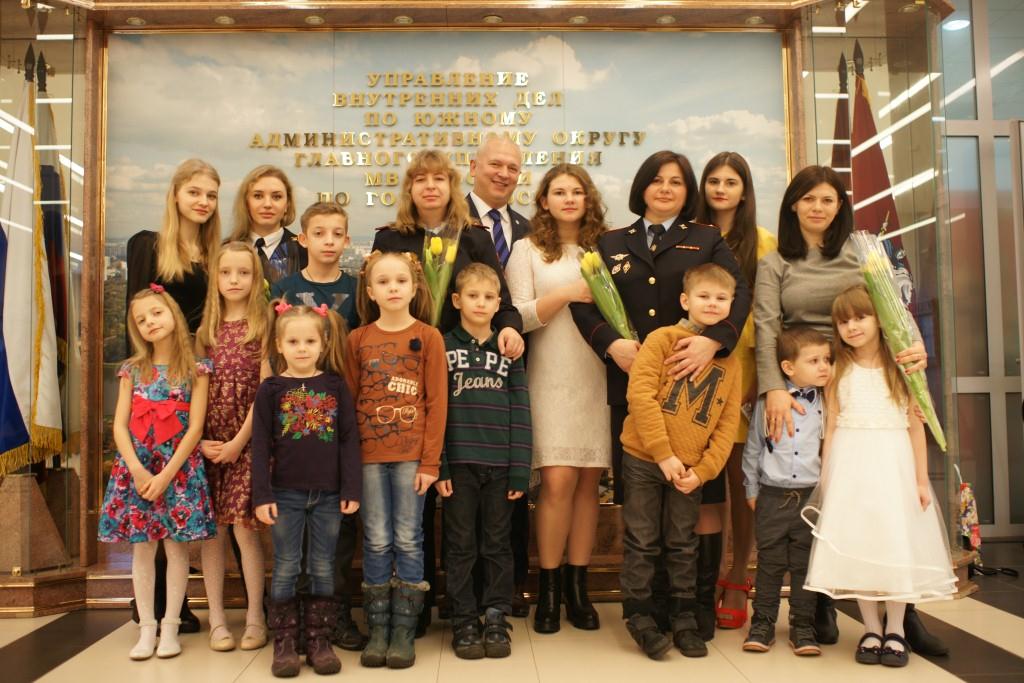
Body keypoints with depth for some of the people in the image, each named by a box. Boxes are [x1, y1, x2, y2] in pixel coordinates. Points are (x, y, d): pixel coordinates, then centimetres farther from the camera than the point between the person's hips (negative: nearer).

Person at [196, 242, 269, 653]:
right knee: (211, 528, 5)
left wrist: (238, 442, -10)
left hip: (247, 441, -4)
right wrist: (199, 440, -4)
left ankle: (255, 618, 10)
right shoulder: (206, 330, 10)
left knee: (243, 526, -4)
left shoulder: (263, 326, -2)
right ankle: (217, 619, 16)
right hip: (208, 443, 4)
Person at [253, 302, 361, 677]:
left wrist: (352, 489, -4)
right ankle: (285, 642, 17)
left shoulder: (336, 386, 2)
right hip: (286, 494, -1)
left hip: (328, 494, 1)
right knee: (286, 569, 6)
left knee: (323, 569, 9)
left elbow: (349, 440, 1)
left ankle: (319, 640, 19)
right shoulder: (270, 390, 0)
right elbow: (260, 446, -1)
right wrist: (262, 495, -6)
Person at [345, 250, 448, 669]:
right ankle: (377, 629, 17)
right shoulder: (359, 340, 6)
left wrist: (430, 461, -8)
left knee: (408, 540, 4)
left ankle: (404, 630, 13)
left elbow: (437, 403, -3)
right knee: (376, 541, 7)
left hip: (412, 455, -2)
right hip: (369, 455, 2)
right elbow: (349, 400, 7)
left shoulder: (428, 337, 0)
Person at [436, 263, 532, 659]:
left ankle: (496, 620, 19)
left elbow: (520, 413, 4)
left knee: (497, 546, 9)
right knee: (461, 547, 7)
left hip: (500, 464, 1)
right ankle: (464, 623, 17)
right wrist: (437, 464, -9)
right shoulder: (444, 347, 4)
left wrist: (520, 470, -3)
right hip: (459, 463, -1)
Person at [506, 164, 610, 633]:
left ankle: (577, 587, 14)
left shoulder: (604, 248, 14)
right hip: (552, 379, -2)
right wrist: (567, 295, -12)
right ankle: (549, 589, 5)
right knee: (558, 481, -10)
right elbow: (518, 316, -2)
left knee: (589, 481, 2)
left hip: (600, 378, 3)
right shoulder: (528, 250, 7)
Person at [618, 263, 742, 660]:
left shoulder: (730, 361, 6)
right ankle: (640, 618, 18)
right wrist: (664, 454, -18)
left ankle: (684, 620, 26)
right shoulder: (662, 339, -6)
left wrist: (702, 470, -6)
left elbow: (727, 423, 4)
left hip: (690, 469, 3)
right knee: (642, 543, 5)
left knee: (683, 546, 13)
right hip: (644, 460, -3)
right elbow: (640, 394, -16)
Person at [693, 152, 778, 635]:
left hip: (744, 373, 0)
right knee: (705, 486, -1)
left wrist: (762, 377, -8)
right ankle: (703, 592, 7)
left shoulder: (764, 244, 6)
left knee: (742, 482, 6)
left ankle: (736, 583, 18)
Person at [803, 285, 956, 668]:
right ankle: (871, 629, 15)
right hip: (850, 467, 1)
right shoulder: (839, 371, 5)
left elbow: (916, 425, 2)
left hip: (893, 464, 0)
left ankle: (895, 630, 16)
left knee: (896, 544, 2)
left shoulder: (900, 367, 2)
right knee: (856, 546, 2)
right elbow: (831, 427, 3)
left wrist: (921, 479, -3)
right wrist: (826, 479, -1)